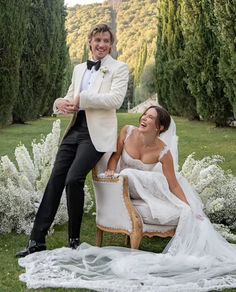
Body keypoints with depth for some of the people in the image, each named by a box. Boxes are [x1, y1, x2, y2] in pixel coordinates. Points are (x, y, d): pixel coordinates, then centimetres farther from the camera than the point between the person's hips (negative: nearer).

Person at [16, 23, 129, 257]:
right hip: (75, 130, 6)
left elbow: (115, 99, -13)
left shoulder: (119, 68, 2)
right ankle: (37, 240, 5)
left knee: (74, 180, -19)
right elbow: (70, 97, 19)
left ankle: (74, 240, 0)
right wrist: (62, 103, -5)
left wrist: (82, 99, -17)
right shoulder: (79, 69, 19)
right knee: (55, 181, -1)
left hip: (97, 133, -6)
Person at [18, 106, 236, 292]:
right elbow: (116, 155, -2)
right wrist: (110, 170, -22)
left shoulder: (163, 151, -22)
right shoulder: (127, 132, -17)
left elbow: (173, 186, -20)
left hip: (147, 187, -1)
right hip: (122, 187, 1)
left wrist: (191, 209, -26)